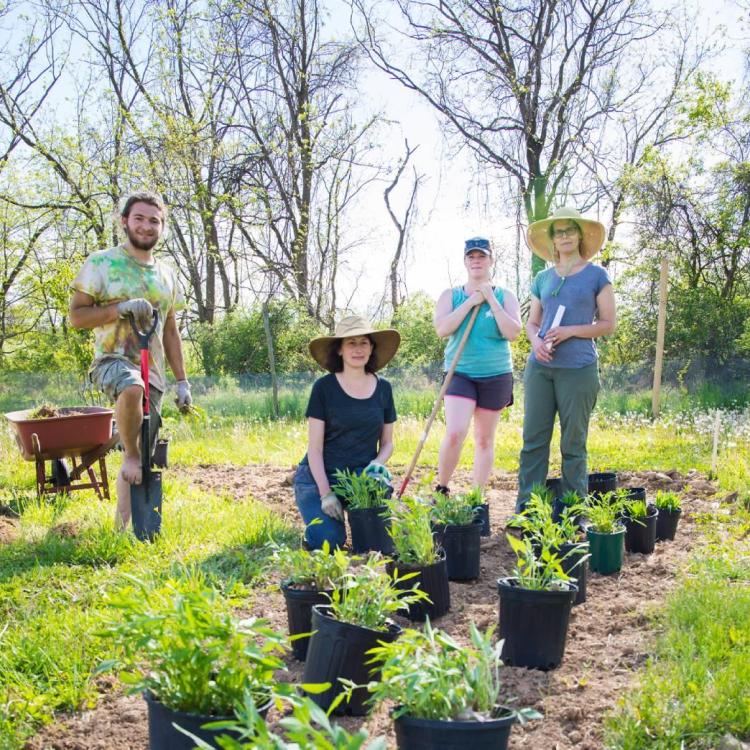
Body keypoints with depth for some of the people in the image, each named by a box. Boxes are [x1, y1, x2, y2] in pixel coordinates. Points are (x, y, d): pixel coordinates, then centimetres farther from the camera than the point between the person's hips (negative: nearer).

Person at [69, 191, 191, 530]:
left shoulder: (166, 274, 14)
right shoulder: (101, 263, -2)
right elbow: (76, 315, -5)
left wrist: (182, 380, 13)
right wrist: (120, 308, -20)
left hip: (153, 372, 5)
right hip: (113, 360, -5)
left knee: (141, 461, 7)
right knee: (132, 387, -41)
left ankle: (123, 527, 20)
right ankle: (131, 455, -17)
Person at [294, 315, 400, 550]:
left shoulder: (383, 388, 4)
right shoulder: (324, 387, -8)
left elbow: (387, 442, 11)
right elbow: (314, 448, -8)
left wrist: (377, 463, -11)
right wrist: (326, 494, -17)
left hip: (361, 475, 3)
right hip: (319, 477, -2)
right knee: (328, 542, -22)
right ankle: (318, 519, 15)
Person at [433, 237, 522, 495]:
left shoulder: (505, 296, 5)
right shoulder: (451, 295, 5)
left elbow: (513, 333, -9)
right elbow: (442, 329, -11)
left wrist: (491, 300, -12)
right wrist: (471, 302, -12)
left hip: (496, 375, 1)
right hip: (460, 373, -1)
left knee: (484, 439, 7)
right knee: (454, 433, -17)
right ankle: (441, 489, 2)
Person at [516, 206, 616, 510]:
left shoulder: (596, 275, 2)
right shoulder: (543, 278, 13)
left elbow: (608, 323, 0)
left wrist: (570, 331, -15)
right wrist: (536, 341, -6)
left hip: (578, 369, -4)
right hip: (540, 367, 4)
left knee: (573, 444, 2)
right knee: (533, 439, 3)